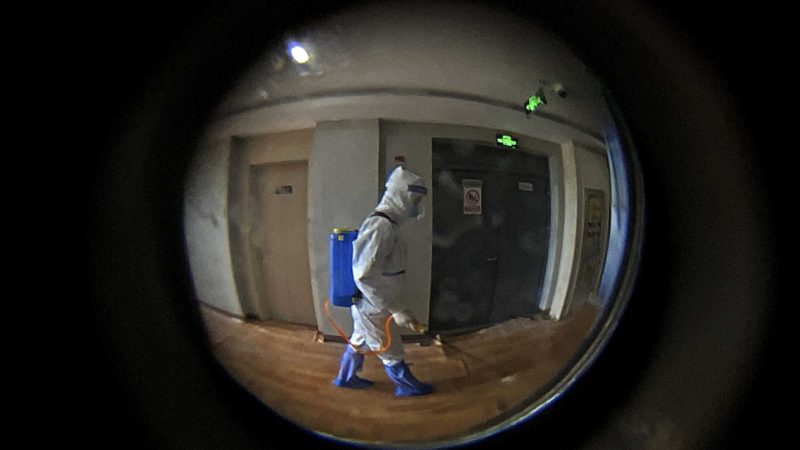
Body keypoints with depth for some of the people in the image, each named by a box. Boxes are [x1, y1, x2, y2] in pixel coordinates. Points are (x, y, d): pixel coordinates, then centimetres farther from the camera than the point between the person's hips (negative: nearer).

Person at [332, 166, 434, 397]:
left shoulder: (382, 223, 4)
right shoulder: (381, 227, -29)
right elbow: (365, 276, -33)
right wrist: (398, 311, -31)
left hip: (366, 304, 9)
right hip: (373, 308, -9)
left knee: (358, 341, 28)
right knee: (392, 354, 14)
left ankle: (345, 378, 48)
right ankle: (409, 387, 36)